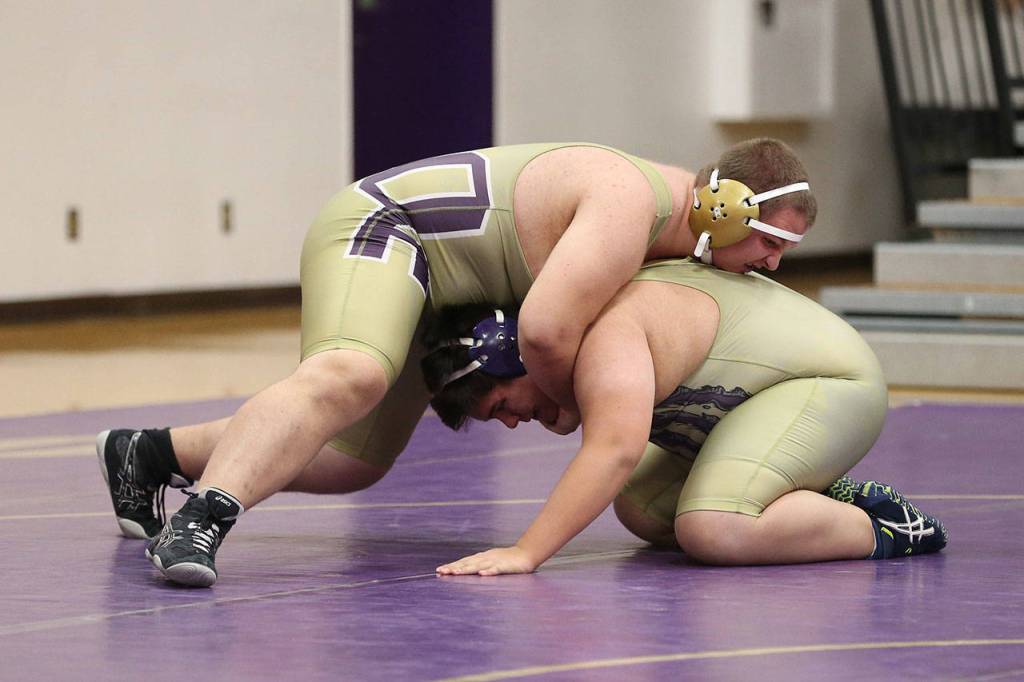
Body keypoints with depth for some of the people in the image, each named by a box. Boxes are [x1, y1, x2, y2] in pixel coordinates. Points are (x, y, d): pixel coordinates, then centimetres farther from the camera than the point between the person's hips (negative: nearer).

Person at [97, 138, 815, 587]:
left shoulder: (680, 204, 7)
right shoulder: (629, 206, -26)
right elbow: (547, 331, -35)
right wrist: (568, 403, -14)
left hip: (433, 294, 11)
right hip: (382, 228, -11)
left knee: (351, 463, 12)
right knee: (347, 376, -38)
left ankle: (150, 456, 23)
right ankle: (202, 517, -55)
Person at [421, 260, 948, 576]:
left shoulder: (604, 336, -29)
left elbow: (615, 450, -43)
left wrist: (525, 553, -46)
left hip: (829, 384, -11)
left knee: (712, 531, -29)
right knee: (641, 510, 8)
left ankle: (882, 531, -10)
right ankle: (824, 501, 10)